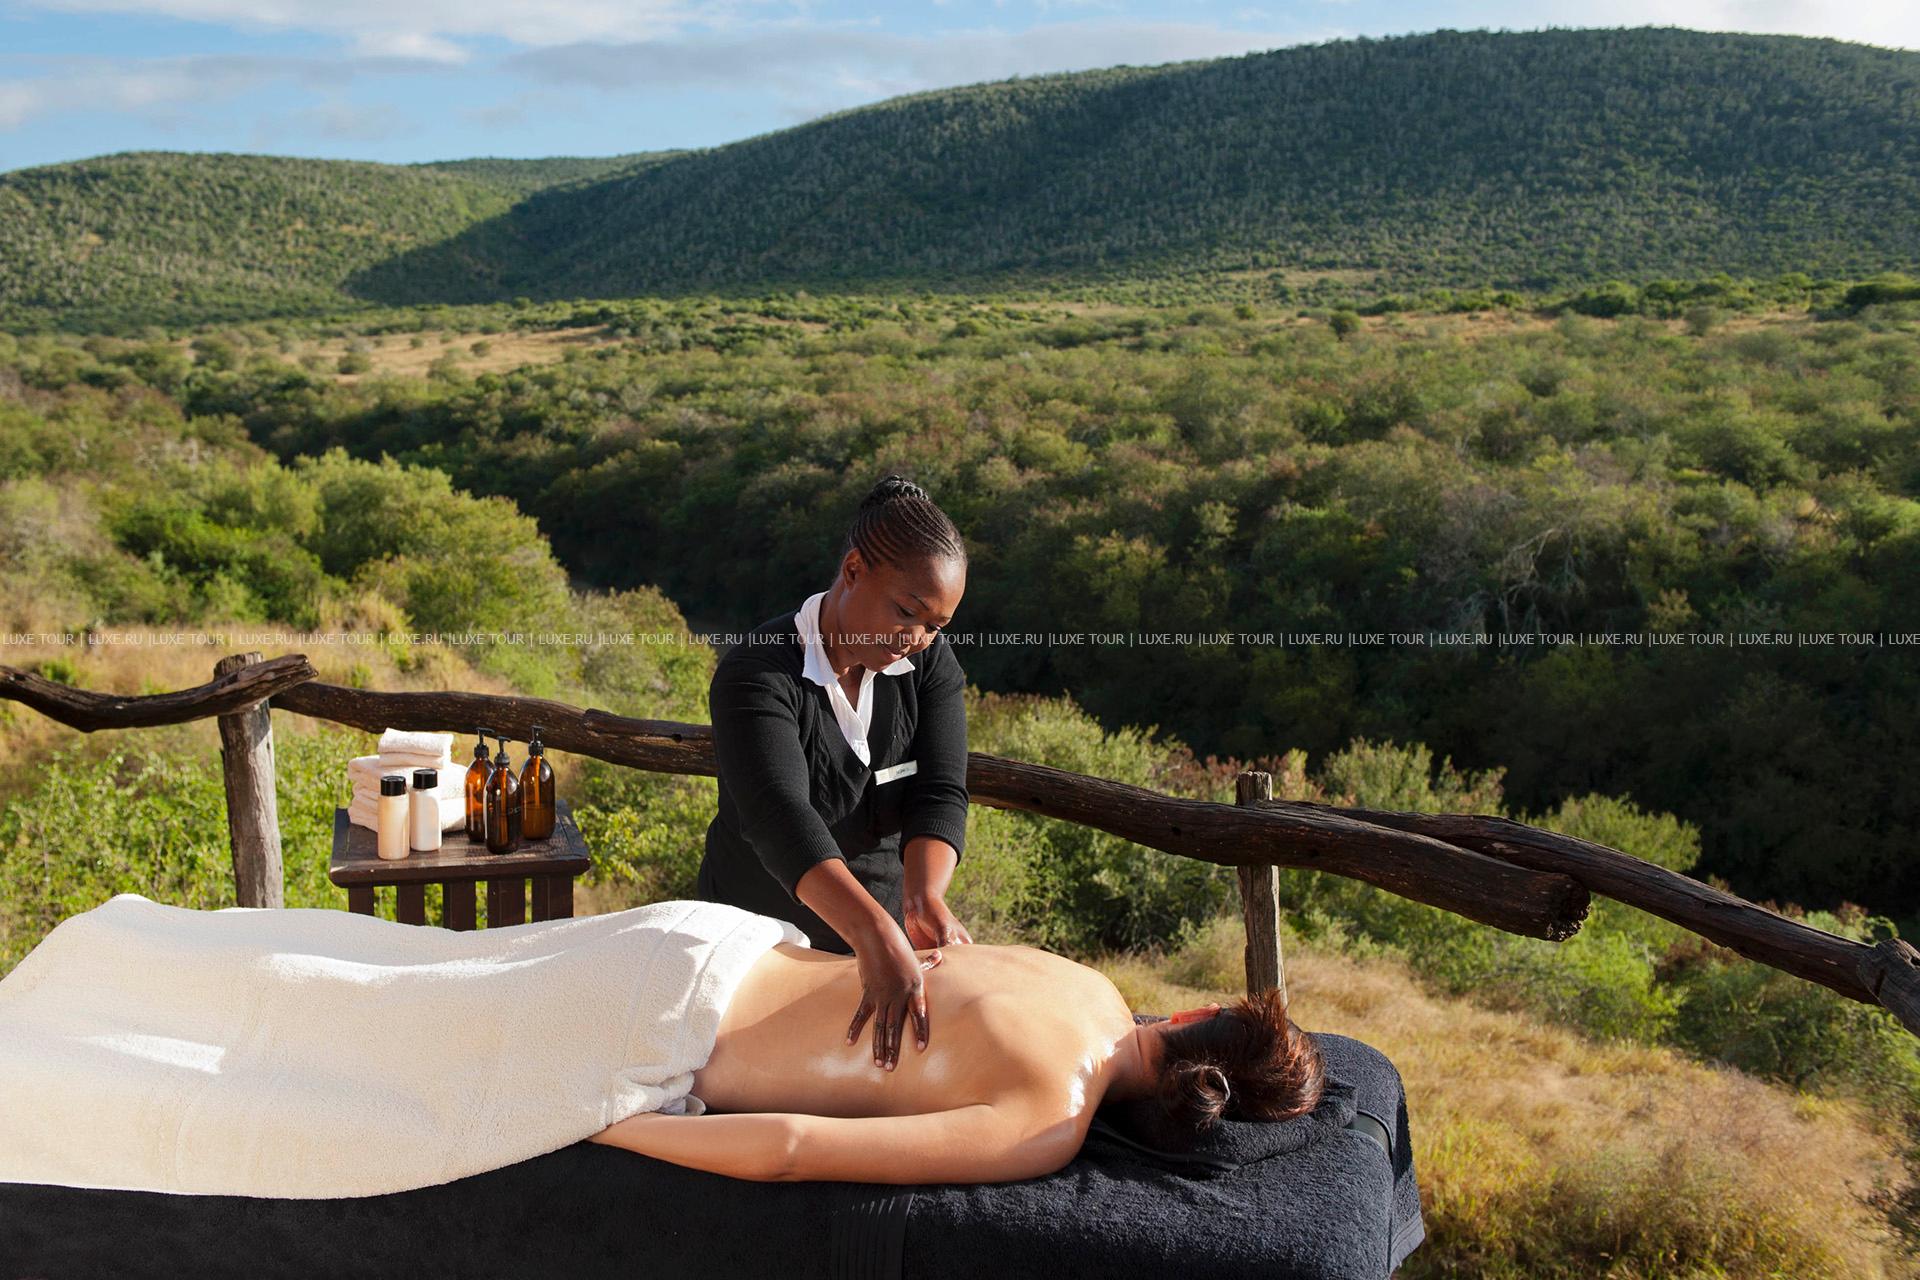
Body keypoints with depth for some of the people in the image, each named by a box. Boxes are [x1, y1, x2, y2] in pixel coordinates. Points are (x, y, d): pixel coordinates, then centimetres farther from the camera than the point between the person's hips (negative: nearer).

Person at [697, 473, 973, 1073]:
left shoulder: (931, 664, -8)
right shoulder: (757, 675, -24)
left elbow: (940, 794, -17)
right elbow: (781, 818, -38)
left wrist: (924, 895, -39)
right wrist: (875, 935, -53)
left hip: (879, 921, 4)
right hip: (759, 934, -4)